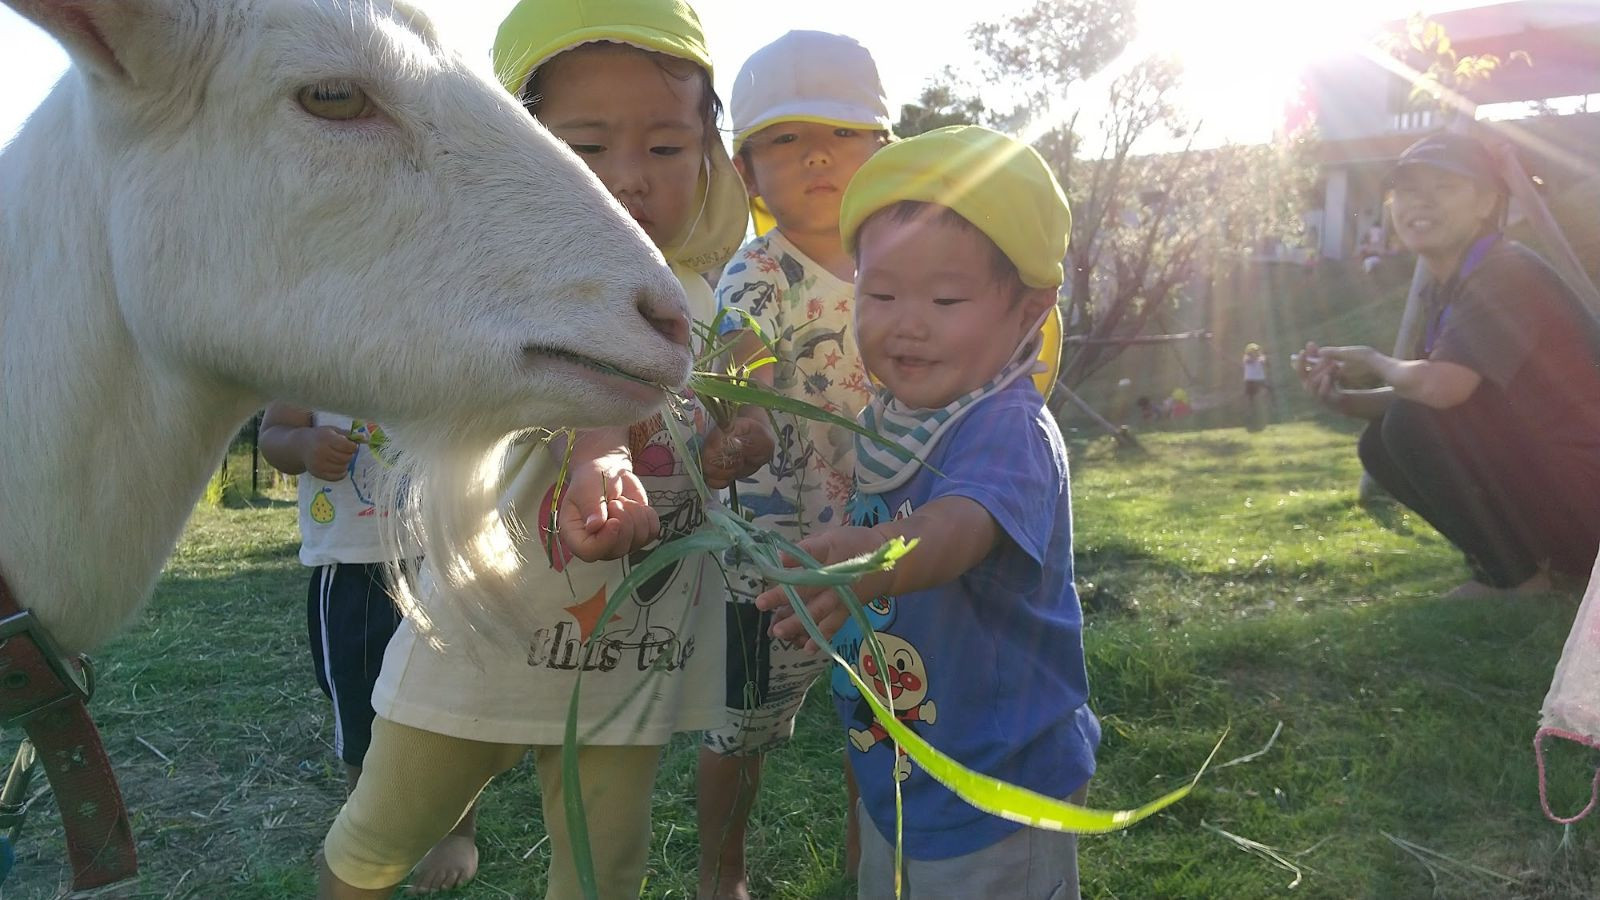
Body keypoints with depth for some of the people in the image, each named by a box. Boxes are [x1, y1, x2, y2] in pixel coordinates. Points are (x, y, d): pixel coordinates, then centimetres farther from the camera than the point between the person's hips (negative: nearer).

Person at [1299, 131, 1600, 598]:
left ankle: (1514, 577, -4)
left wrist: (1374, 362, -11)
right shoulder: (1441, 291, 8)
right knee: (1382, 444, 2)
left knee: (1414, 425, -22)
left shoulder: (1509, 273, -19)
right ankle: (1521, 555, 11)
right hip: (1538, 472, 9)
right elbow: (1421, 391, 14)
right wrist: (1341, 397, -6)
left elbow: (1438, 387, -34)